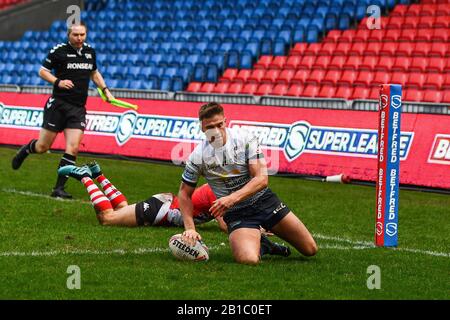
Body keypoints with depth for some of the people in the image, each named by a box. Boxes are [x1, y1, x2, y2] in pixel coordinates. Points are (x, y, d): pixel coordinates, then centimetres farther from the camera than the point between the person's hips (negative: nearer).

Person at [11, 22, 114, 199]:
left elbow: (94, 72, 27)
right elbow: (42, 71, 0)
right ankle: (25, 150, 37)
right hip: (58, 104, -3)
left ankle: (59, 188, -3)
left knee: (72, 148, -10)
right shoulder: (59, 50, -7)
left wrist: (105, 90, 16)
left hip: (78, 108, 4)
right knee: (43, 147, 2)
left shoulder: (90, 51, 9)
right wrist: (58, 81, -16)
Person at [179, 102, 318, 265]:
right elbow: (185, 193, 0)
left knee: (310, 250, 2)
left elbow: (262, 179, -17)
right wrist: (190, 228, -12)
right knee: (248, 259, -31)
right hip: (236, 213, -1)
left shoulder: (245, 138, -12)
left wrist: (232, 198, -31)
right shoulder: (198, 156, -12)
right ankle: (257, 243, 9)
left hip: (264, 199, 2)